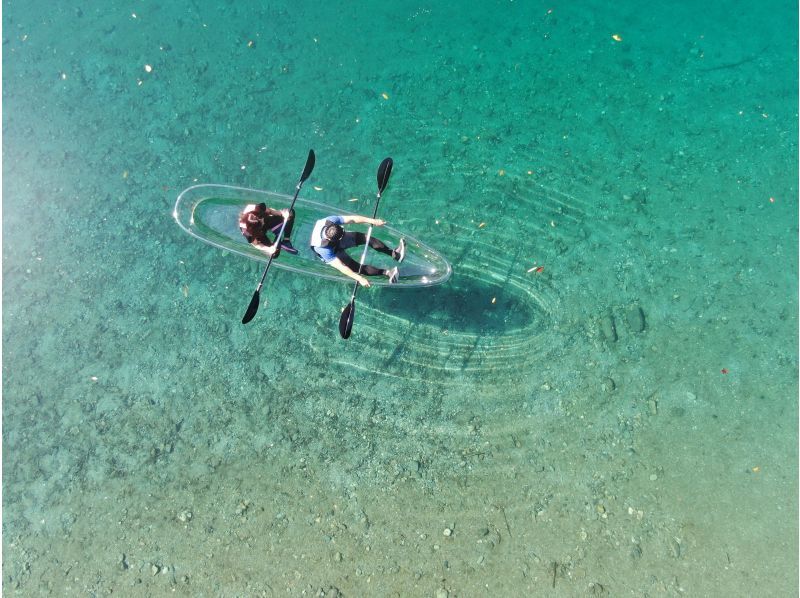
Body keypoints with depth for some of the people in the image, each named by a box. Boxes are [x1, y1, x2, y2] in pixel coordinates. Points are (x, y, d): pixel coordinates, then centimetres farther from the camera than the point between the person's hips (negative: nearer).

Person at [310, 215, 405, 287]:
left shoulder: (331, 221, -33)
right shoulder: (323, 249, -41)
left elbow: (352, 219, -30)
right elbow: (341, 267, -40)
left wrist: (372, 221, -40)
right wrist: (359, 278, -42)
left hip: (340, 241, 5)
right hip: (332, 254, -4)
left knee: (367, 238, -14)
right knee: (356, 267, -24)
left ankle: (394, 253, -13)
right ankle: (387, 272, -29)